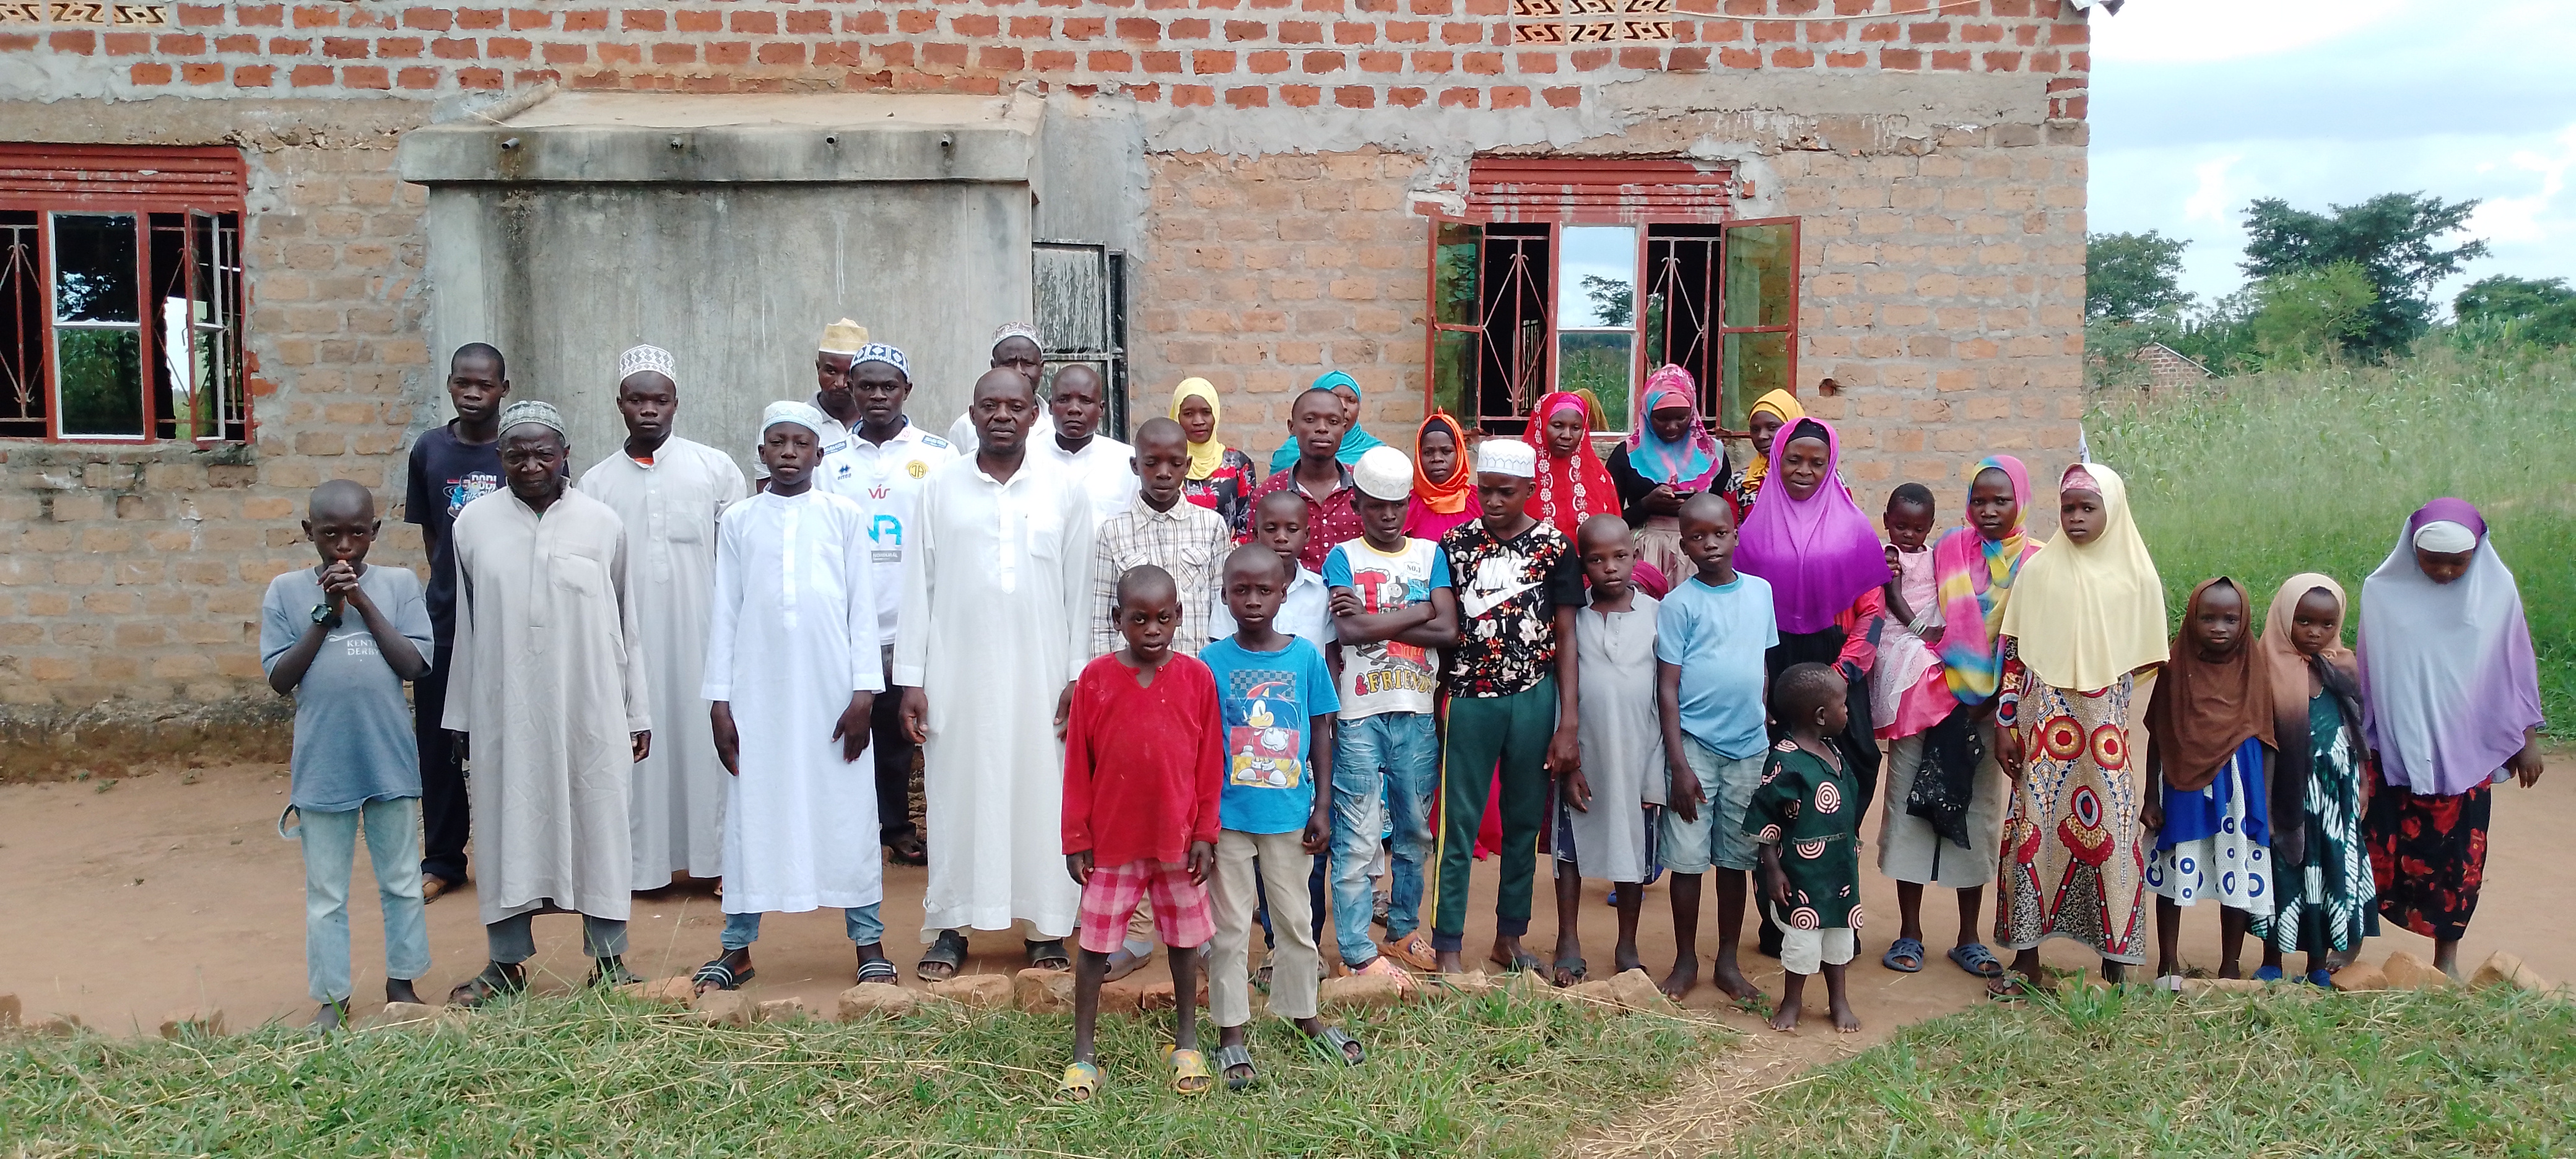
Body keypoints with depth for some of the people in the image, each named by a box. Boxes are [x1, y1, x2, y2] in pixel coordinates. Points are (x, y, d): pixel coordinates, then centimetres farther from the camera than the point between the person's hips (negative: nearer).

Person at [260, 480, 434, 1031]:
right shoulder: (286, 591, -1)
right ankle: (332, 997, 21)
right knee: (326, 893, 9)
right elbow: (280, 679, -4)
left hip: (391, 761, 1)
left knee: (402, 881, 13)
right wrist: (325, 614, -12)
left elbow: (414, 665, -8)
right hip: (322, 766, 0)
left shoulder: (399, 584, -1)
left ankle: (402, 983, 29)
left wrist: (364, 604, -13)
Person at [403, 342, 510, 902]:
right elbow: (429, 533, 14)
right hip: (444, 622, 3)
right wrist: (451, 582, 7)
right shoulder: (429, 450, 4)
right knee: (438, 743, 9)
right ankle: (442, 860, 22)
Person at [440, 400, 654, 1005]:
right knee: (508, 824, 8)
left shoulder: (602, 523, 1)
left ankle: (608, 955, 15)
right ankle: (508, 960, 20)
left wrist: (638, 711, 6)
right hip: (504, 708, 1)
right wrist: (461, 716, 8)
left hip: (589, 706, -1)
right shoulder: (474, 522, 3)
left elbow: (626, 625, 5)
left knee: (598, 822, 4)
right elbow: (465, 626, 7)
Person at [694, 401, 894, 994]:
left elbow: (863, 607, 3)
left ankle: (868, 941, 9)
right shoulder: (739, 521, 8)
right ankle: (737, 946, 12)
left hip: (831, 689, -1)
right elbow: (725, 613, 8)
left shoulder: (845, 516, 5)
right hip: (759, 693, 1)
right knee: (752, 812, 4)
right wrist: (719, 700, 2)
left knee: (847, 810, 1)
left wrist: (864, 691, -4)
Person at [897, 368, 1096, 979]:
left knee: (1044, 796, 2)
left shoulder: (1065, 493, 4)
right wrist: (910, 679, 0)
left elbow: (1080, 592, 4)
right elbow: (918, 585, 4)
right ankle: (950, 926, 13)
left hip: (1040, 676, 0)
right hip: (958, 672, 0)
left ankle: (1047, 927, 12)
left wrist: (1079, 677, -1)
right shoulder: (941, 487, 5)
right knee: (957, 795, 4)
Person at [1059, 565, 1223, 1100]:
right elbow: (1077, 765, -2)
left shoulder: (1197, 678, -5)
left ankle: (1187, 1042, 30)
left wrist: (1205, 834, -2)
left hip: (1179, 838, 1)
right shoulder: (1096, 679, -6)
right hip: (1111, 840, -1)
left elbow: (1210, 763, -1)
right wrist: (1076, 839, -2)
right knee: (1095, 943, 7)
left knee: (1184, 939, 13)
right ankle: (1083, 1053, 18)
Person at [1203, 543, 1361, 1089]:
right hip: (1227, 815, -1)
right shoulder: (1211, 662, -6)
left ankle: (1306, 1016, 31)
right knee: (1230, 925, 8)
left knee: (1295, 918, 14)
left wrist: (1322, 807, 2)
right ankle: (1231, 1032, 18)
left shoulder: (1306, 657, -3)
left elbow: (1322, 733, 3)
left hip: (1290, 814, 1)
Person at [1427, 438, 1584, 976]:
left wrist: (1569, 723, -5)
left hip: (1533, 700, 1)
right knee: (1458, 826, 1)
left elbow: (1566, 638, 0)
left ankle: (1509, 936, 25)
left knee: (1524, 823, 11)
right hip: (1469, 700, -1)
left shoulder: (1554, 547, -1)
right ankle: (1447, 949, 8)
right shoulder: (1456, 543, 0)